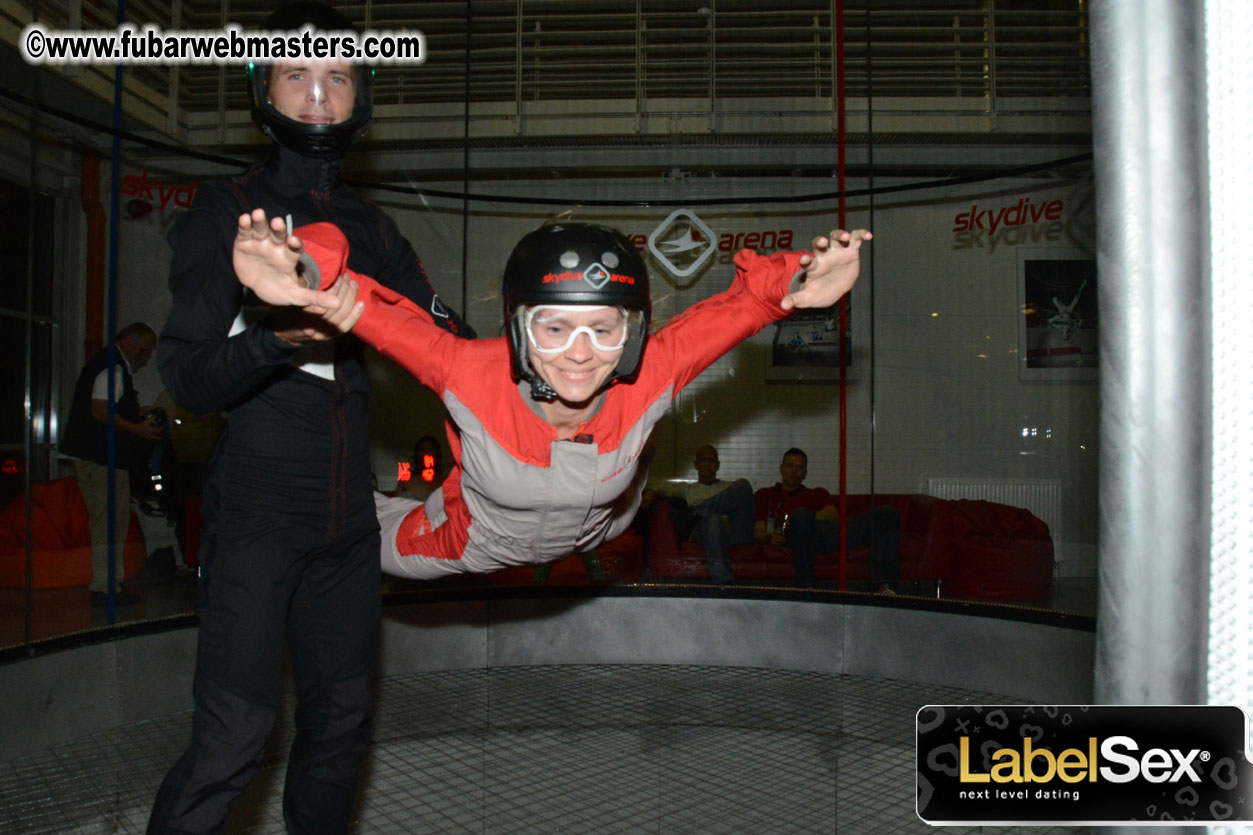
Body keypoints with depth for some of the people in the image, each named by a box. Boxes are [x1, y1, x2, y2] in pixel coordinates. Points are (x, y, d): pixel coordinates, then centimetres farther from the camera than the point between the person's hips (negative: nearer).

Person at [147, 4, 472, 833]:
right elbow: (187, 376, -6)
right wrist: (274, 342, -26)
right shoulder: (227, 212, 1)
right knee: (235, 734, -11)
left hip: (348, 512, 5)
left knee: (341, 720, 10)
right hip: (257, 507, -4)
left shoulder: (374, 230, 14)